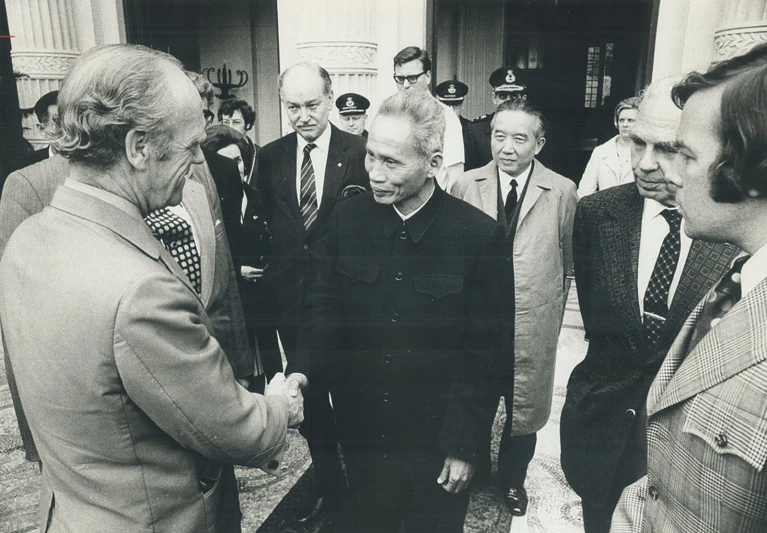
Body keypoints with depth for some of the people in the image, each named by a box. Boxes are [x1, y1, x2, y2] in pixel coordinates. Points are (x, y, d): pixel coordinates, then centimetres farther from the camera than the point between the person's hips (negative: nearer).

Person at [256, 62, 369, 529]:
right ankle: (329, 488, 36)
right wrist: (259, 265, -3)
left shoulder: (359, 153, -7)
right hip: (292, 299, 4)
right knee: (310, 402, 16)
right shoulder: (271, 157, 5)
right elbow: (265, 225, 9)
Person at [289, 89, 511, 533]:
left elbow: (489, 349, -11)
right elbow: (328, 308, 1)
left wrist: (464, 445, -9)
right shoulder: (349, 219, -7)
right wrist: (303, 370, -16)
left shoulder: (481, 235, -16)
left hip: (437, 441, -2)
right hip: (361, 430, 3)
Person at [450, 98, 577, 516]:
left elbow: (568, 262, 3)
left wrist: (555, 316, 6)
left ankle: (513, 478, 44)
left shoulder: (562, 192, -5)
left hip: (534, 327, 0)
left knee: (525, 408, 17)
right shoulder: (466, 185, -4)